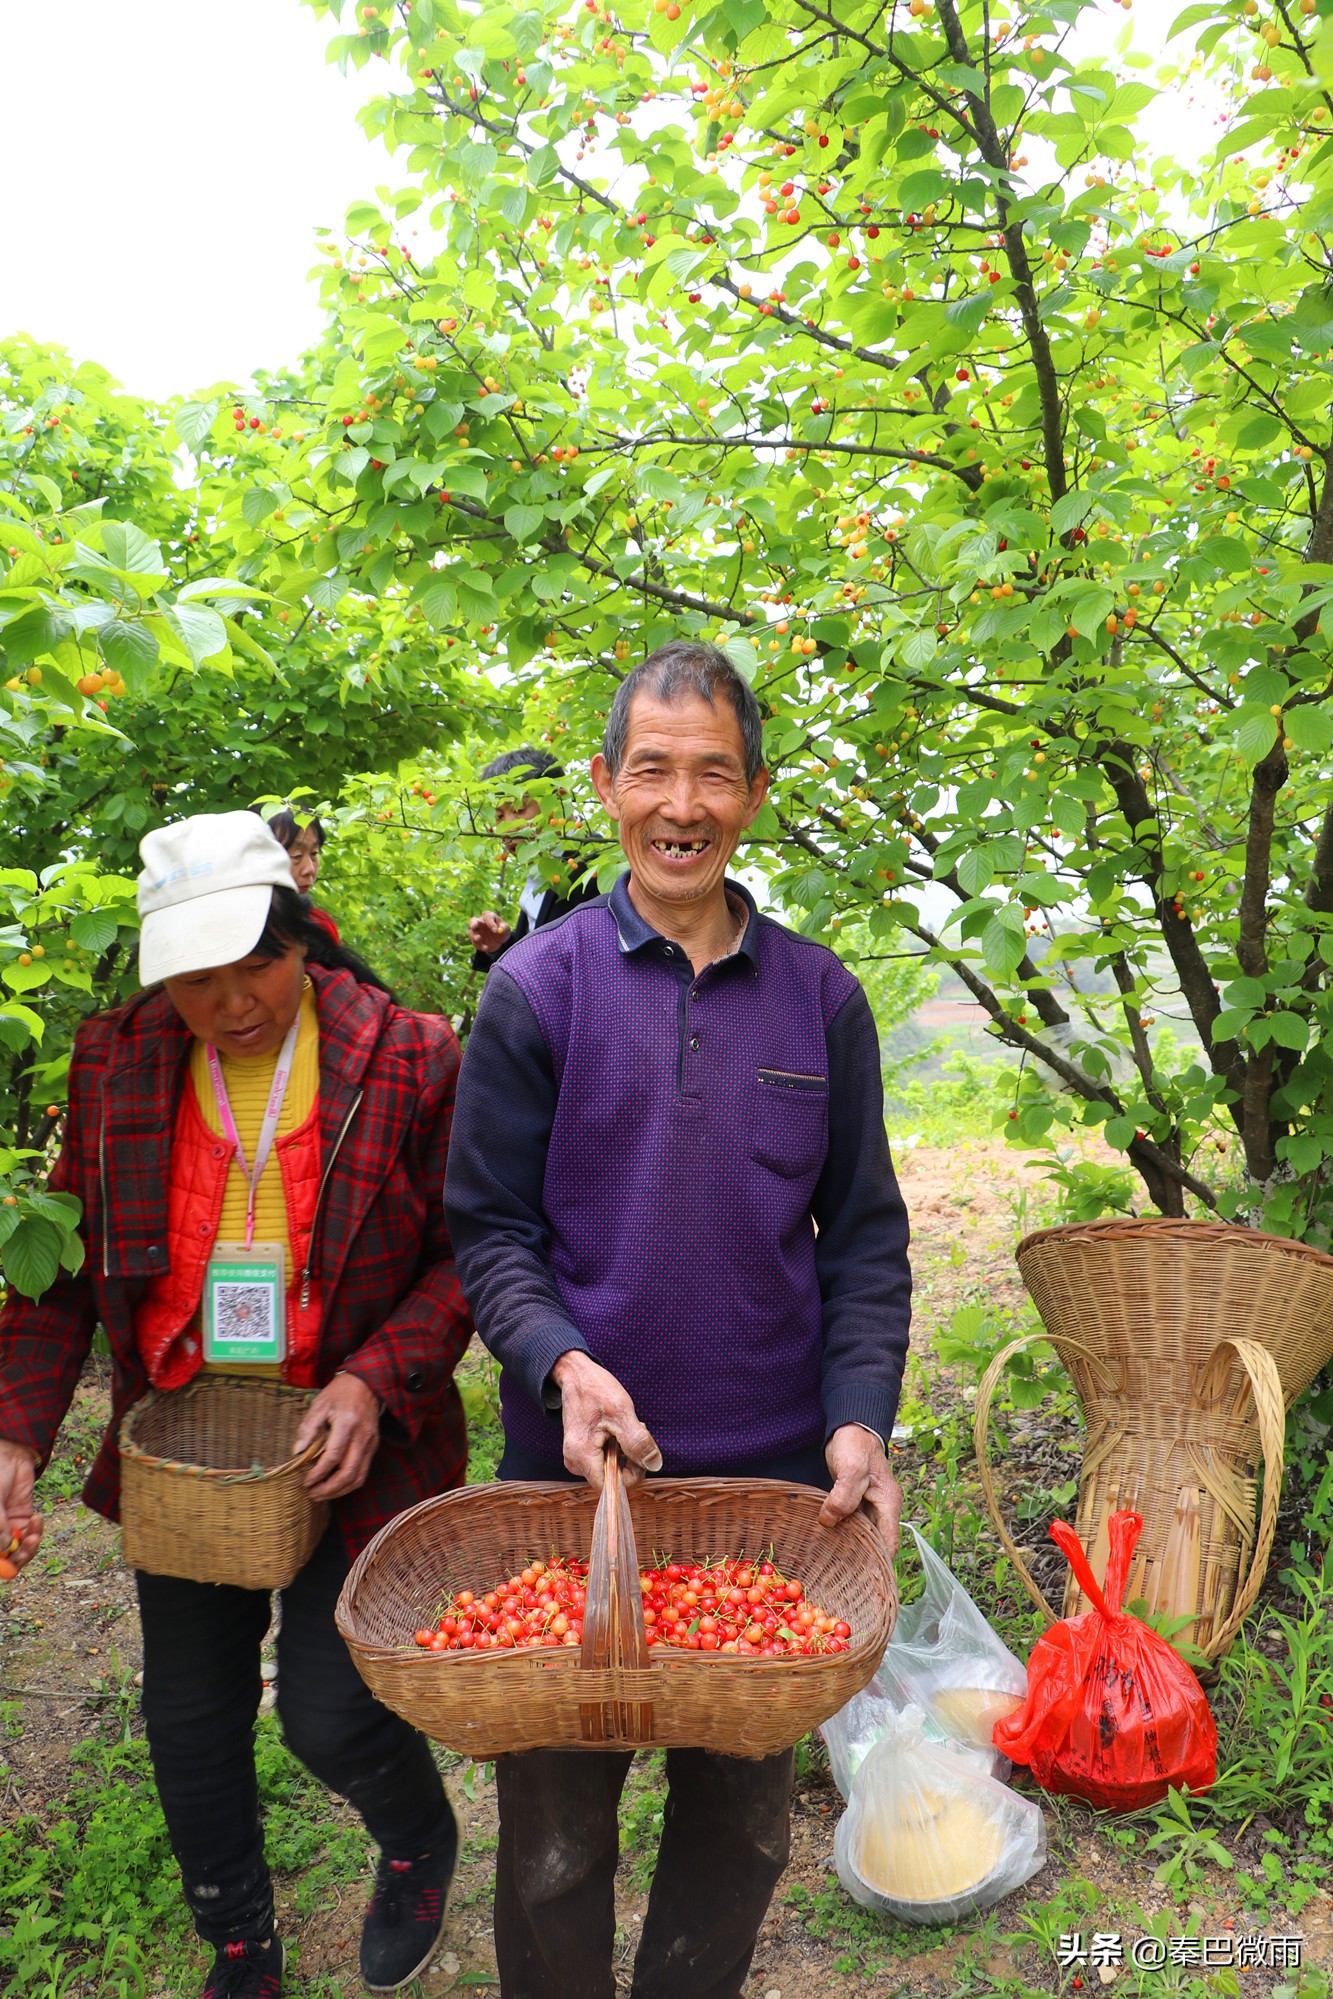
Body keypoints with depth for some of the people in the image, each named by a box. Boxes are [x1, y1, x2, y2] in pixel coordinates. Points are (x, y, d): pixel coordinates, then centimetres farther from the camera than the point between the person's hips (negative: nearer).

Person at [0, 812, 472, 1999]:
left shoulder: (410, 1063, -14)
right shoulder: (117, 1063, -5)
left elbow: (464, 1257, -6)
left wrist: (376, 1379, -19)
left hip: (344, 1446, -3)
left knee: (330, 1710, 0)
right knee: (190, 1720, 16)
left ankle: (421, 1846, 39)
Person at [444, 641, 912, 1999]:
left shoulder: (820, 997, 1)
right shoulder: (536, 987, -5)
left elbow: (864, 1236, 4)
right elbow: (487, 1227, -3)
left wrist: (861, 1415, -8)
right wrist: (563, 1363, -19)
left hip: (773, 1472, 2)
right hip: (577, 1470, -2)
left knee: (743, 1811, 20)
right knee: (555, 1819, 13)